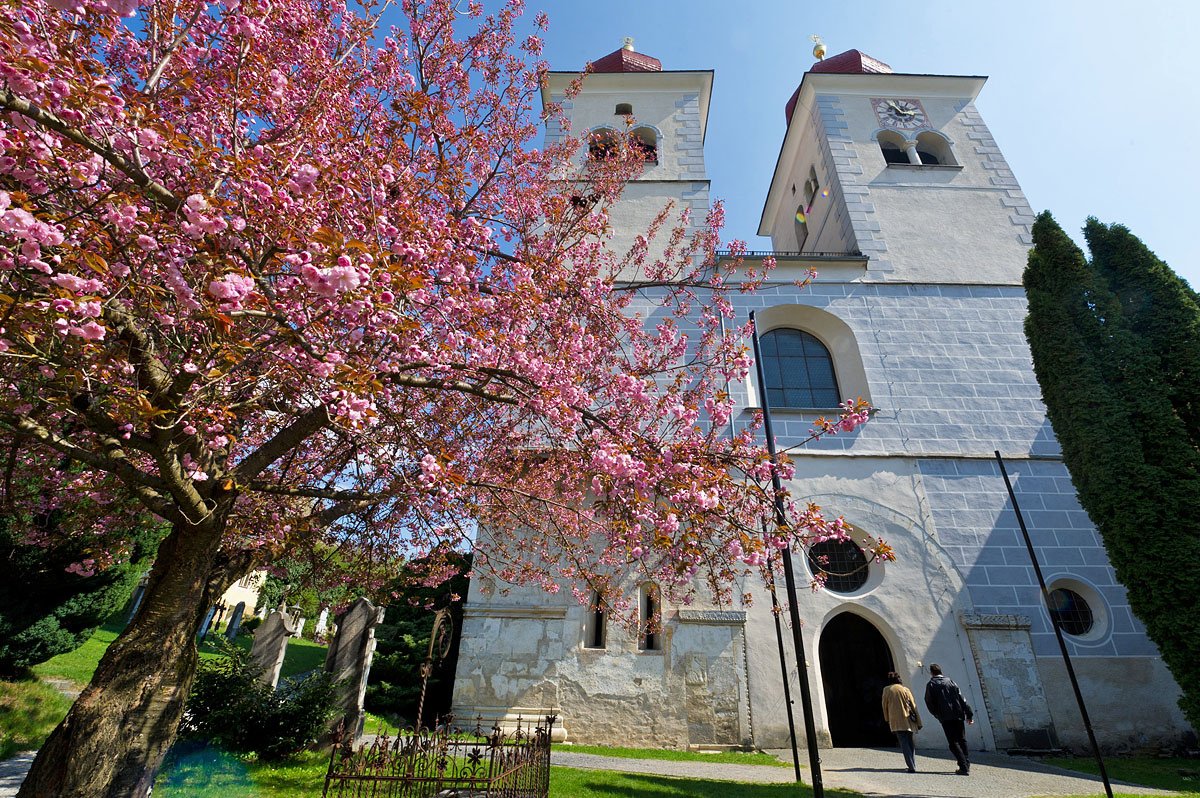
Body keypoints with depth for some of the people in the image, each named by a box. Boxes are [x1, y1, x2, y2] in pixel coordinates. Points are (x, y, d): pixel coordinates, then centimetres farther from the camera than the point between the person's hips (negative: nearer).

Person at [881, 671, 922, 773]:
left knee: (904, 743, -5)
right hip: (909, 719, 3)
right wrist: (919, 722, 10)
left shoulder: (886, 690, 6)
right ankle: (913, 765, 18)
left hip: (896, 721, -3)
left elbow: (885, 706, 9)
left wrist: (887, 720, 20)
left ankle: (911, 767, -15)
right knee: (910, 742, 18)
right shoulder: (905, 689, 8)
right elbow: (913, 706, 6)